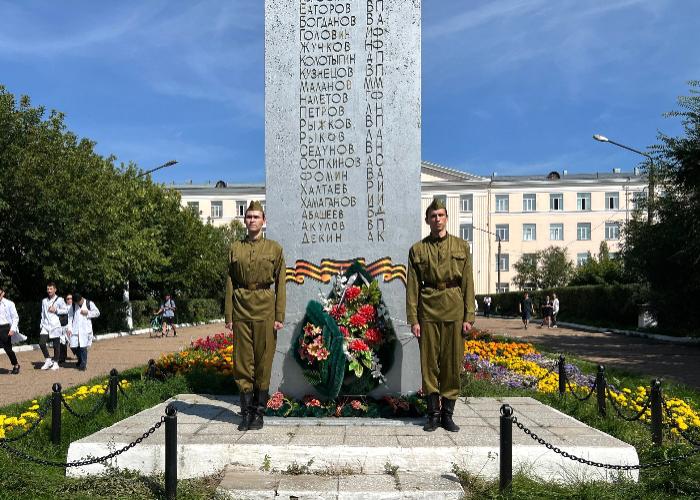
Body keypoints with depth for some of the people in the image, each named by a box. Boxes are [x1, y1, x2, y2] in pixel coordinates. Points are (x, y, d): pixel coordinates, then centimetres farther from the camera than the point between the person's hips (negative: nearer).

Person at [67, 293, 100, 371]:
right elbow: (70, 317, 8)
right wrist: (69, 328, 0)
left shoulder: (89, 304, 2)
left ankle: (83, 365, 2)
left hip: (85, 329, -3)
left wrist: (87, 312, -9)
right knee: (73, 346, 0)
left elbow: (97, 313, 4)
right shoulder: (73, 306, 9)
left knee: (83, 347, -8)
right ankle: (80, 360, 26)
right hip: (75, 329, 3)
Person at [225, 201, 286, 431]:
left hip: (265, 310, -2)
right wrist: (228, 315, 3)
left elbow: (280, 284, 2)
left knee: (264, 361, 2)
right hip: (241, 310, 2)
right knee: (242, 361, 4)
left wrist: (279, 316, -5)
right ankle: (246, 412, 14)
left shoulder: (274, 248, 4)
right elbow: (229, 283, 9)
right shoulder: (235, 248, 10)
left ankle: (259, 412, 13)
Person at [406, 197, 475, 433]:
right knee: (429, 364, 2)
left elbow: (468, 283, 5)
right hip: (428, 312, 0)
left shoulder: (461, 246, 9)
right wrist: (413, 319, -4)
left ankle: (447, 413, 15)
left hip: (454, 311, 1)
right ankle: (433, 413, 13)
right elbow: (412, 287, 3)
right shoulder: (417, 249, 7)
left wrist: (469, 316, -2)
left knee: (453, 364, 4)